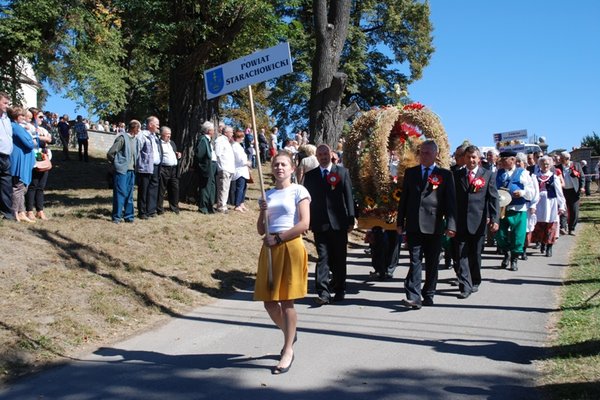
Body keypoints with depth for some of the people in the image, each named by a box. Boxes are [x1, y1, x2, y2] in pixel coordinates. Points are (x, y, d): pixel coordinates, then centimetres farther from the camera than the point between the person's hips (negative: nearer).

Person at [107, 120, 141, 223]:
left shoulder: (135, 140, 10)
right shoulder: (122, 138, -11)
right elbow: (110, 153, -11)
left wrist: (135, 165, 11)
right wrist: (117, 164, 0)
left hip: (131, 171, 7)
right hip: (121, 170, -7)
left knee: (129, 194, 10)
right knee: (120, 193, -3)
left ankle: (128, 215, 18)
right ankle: (116, 216, 5)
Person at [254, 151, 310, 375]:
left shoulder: (298, 191, 0)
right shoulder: (267, 195, 14)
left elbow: (304, 224, -10)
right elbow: (261, 231, 13)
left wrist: (278, 238, -12)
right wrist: (263, 212, -6)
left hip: (290, 247, -5)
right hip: (269, 249, 5)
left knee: (287, 301, -4)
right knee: (269, 302, 6)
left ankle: (288, 351, 7)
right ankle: (289, 335, 33)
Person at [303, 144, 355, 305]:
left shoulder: (342, 172, 5)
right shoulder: (310, 175, 8)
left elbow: (348, 197, 2)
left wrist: (351, 220, -3)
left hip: (339, 223, 0)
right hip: (319, 224, 0)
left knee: (339, 258, 9)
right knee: (323, 257, -5)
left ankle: (339, 289, 24)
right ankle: (323, 293, -6)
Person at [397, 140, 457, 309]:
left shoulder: (445, 174, 4)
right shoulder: (410, 172, 12)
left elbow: (450, 202, -1)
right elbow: (404, 198, 13)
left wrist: (451, 225, -10)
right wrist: (400, 222, 8)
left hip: (434, 226, -1)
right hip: (414, 225, 1)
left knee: (432, 263, 8)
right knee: (415, 261, -5)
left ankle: (428, 296, 20)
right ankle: (413, 297, -9)